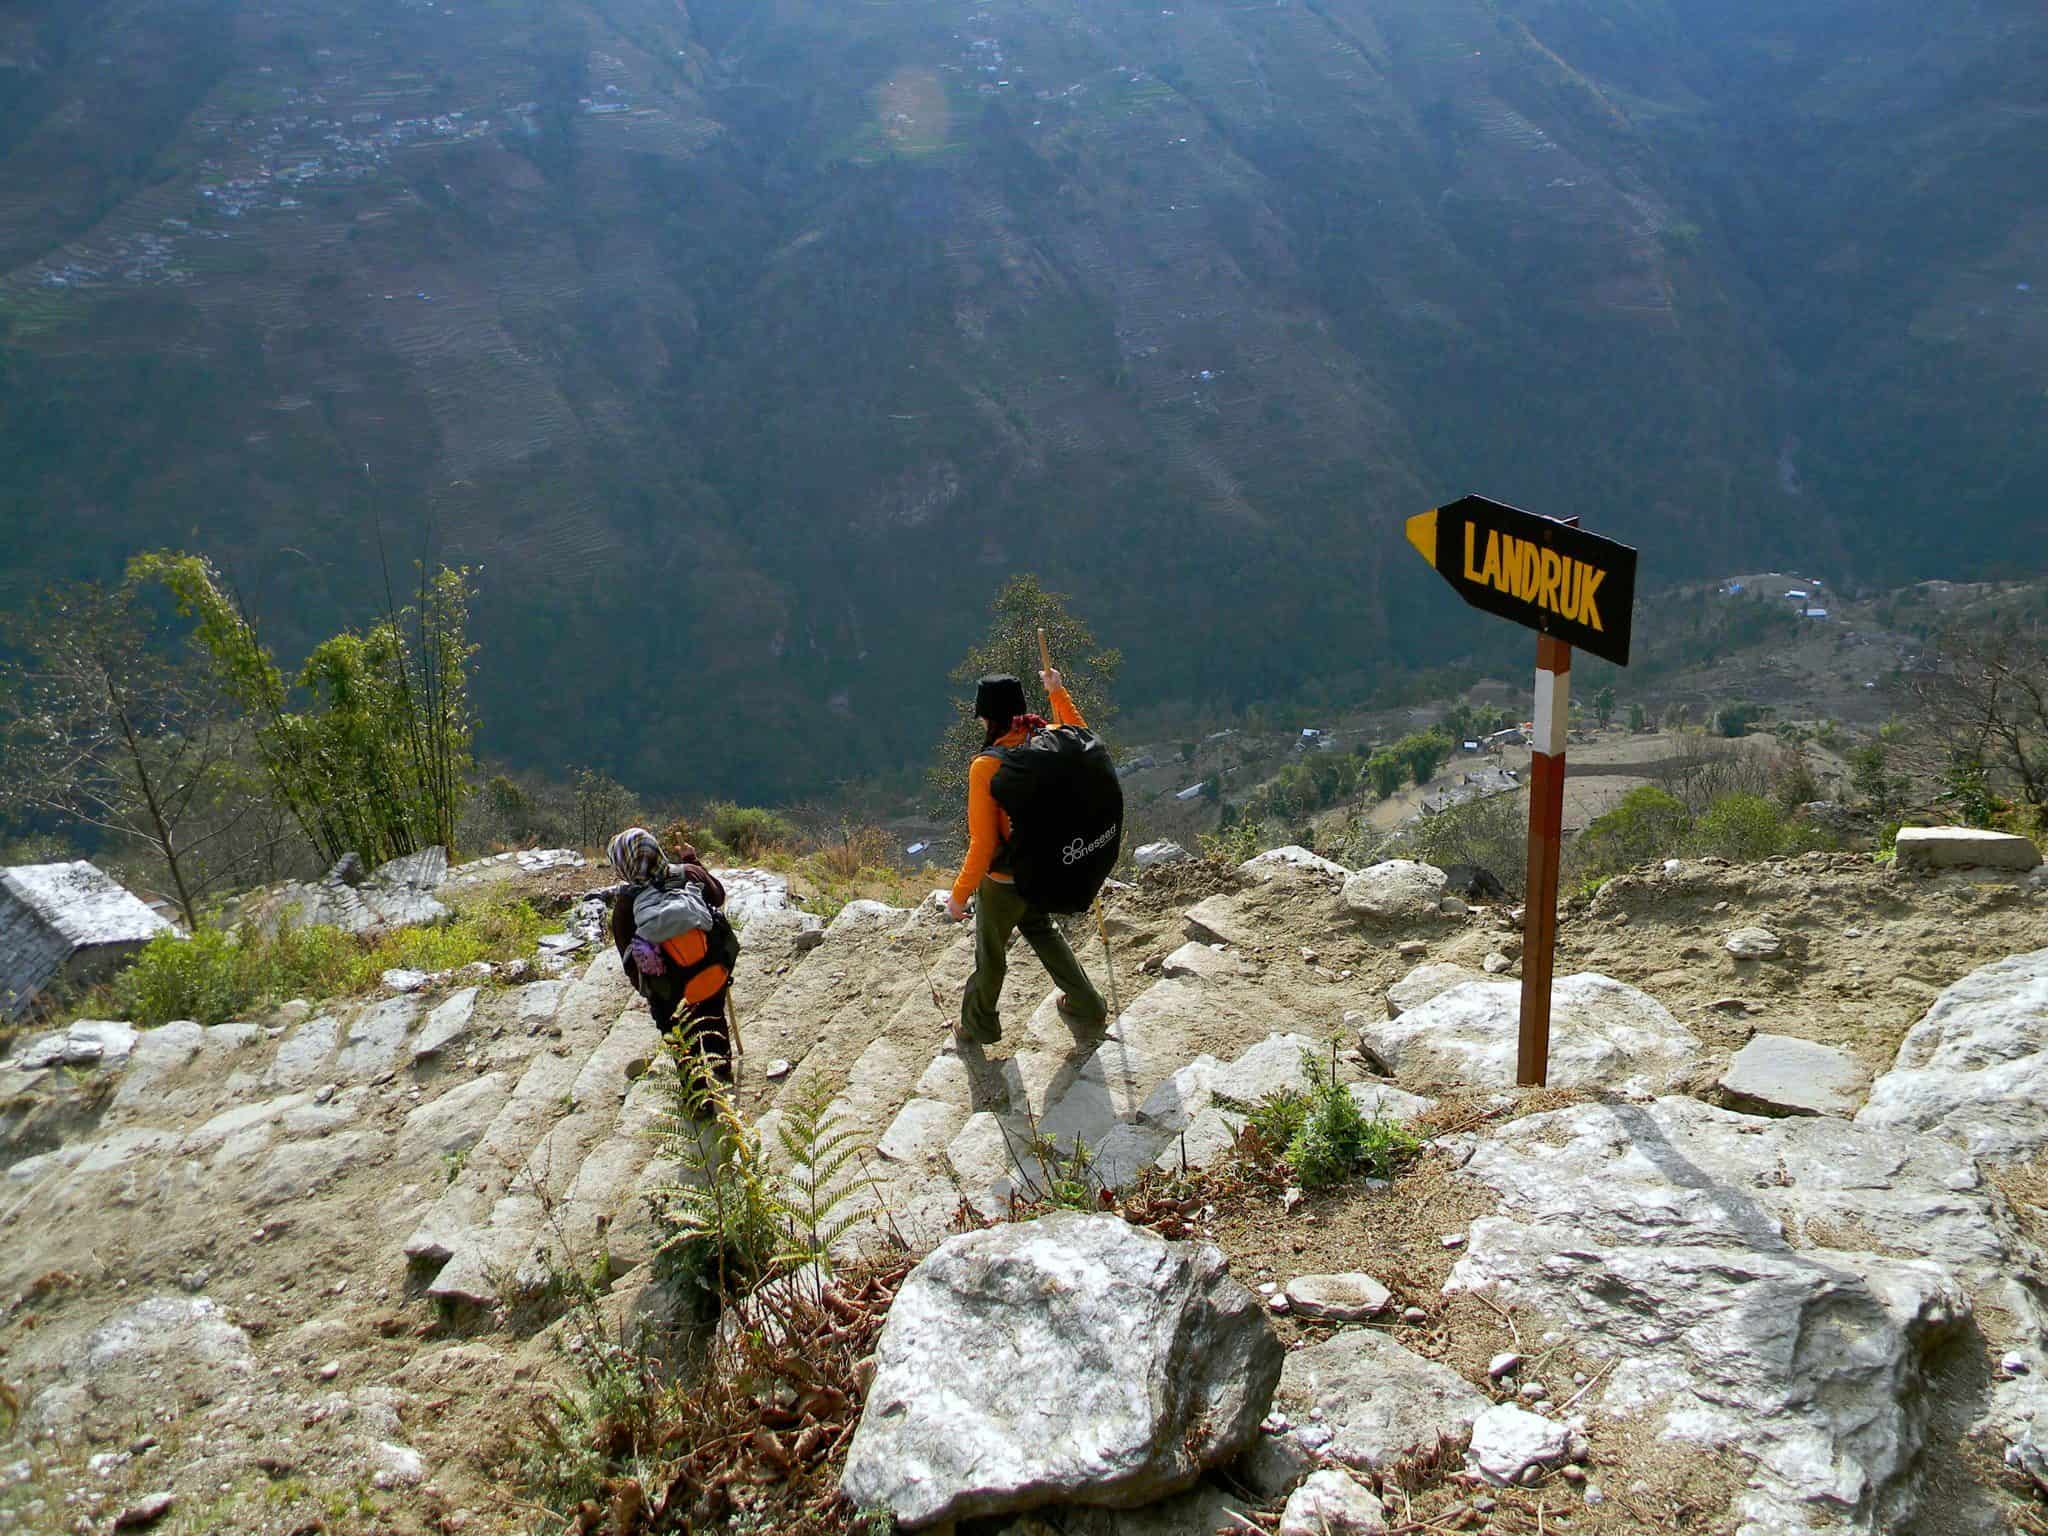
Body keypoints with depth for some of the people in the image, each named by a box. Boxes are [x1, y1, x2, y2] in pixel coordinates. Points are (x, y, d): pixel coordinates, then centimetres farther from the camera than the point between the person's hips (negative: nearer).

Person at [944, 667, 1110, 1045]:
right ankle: (1086, 1007, 37)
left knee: (990, 953, 18)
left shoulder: (986, 766, -29)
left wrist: (959, 895, -15)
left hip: (1002, 880, -6)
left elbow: (983, 844, -26)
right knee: (1042, 931, 31)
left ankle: (979, 1025, 40)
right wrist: (1057, 692, 22)